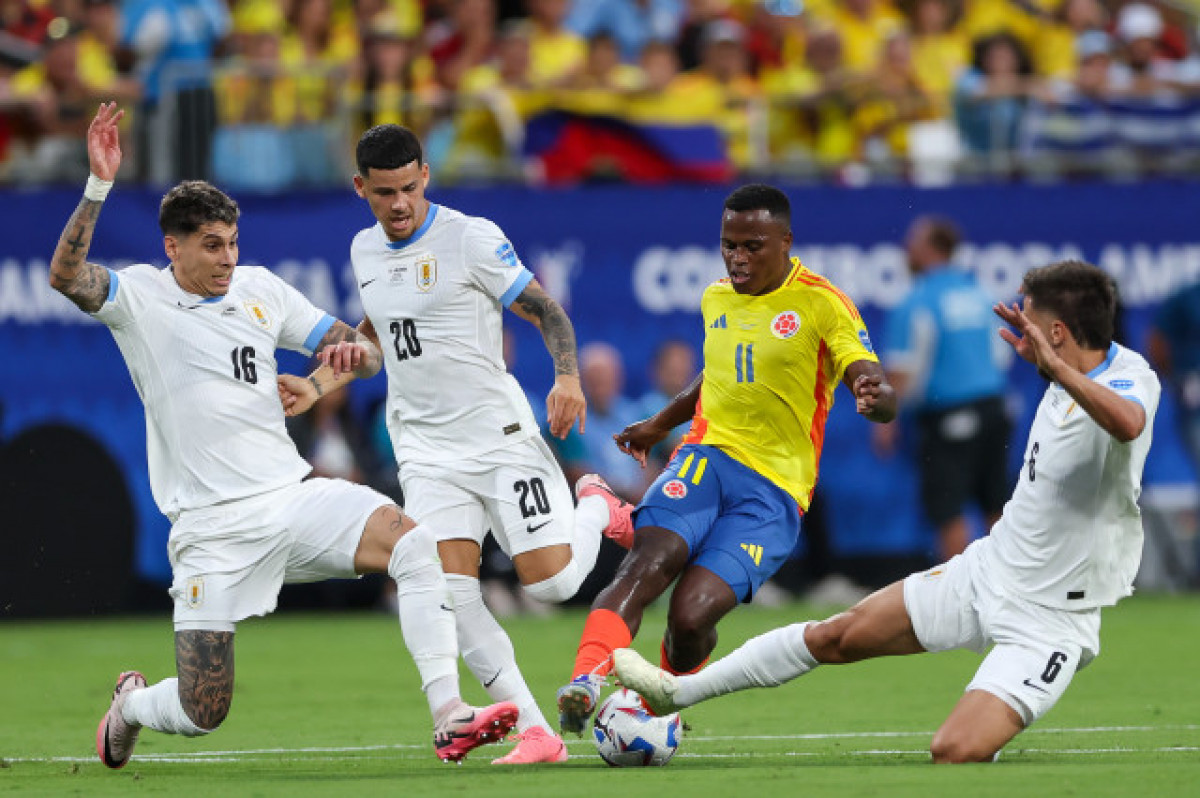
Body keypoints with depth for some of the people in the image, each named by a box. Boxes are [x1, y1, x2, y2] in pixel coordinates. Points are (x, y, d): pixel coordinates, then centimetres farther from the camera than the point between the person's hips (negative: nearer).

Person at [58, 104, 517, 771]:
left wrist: (355, 353, -10)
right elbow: (66, 277, -23)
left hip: (292, 494, 4)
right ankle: (132, 704, 33)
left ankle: (449, 716, -26)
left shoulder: (259, 288, 11)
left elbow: (362, 350, 15)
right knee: (203, 714, -5)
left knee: (415, 545, -24)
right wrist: (100, 185, -30)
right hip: (213, 527, -4)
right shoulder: (138, 297, -3)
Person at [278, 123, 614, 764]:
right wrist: (316, 386, 18)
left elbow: (546, 312, -7)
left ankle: (593, 506, 26)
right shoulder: (364, 251, 10)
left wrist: (568, 378, -23)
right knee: (452, 593, -15)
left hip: (500, 438, -4)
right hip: (425, 452, 4)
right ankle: (535, 733, -11)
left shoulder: (471, 237, -9)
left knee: (551, 584, -10)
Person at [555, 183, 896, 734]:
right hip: (705, 458, 4)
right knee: (645, 567, -28)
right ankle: (585, 681, -42)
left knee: (691, 616, -19)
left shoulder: (821, 305, -3)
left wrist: (873, 397, -36)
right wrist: (659, 425, 42)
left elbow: (882, 397, -13)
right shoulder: (716, 299, 16)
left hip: (773, 489, -4)